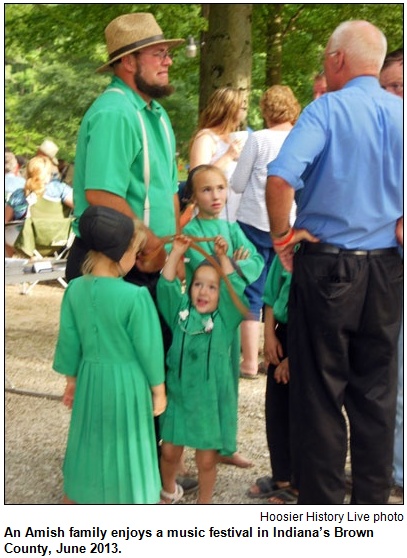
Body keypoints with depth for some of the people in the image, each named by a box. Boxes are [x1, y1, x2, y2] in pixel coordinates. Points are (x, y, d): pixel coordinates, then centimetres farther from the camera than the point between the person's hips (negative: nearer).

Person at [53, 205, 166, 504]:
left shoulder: (75, 289, -7)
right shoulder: (136, 295, -22)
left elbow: (69, 340, 3)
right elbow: (148, 347, -13)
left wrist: (72, 380, 16)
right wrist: (158, 389, 0)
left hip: (91, 378, 5)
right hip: (127, 383, -5)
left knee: (88, 449, 20)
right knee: (128, 454, 10)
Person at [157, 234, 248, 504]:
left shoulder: (225, 319, -1)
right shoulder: (181, 311, 4)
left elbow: (235, 289, -13)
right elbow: (167, 285, -3)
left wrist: (223, 257, -17)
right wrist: (177, 253, -9)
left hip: (210, 400, -2)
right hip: (178, 395, 2)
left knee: (207, 459, 5)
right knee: (170, 451, 11)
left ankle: (204, 504, 27)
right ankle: (169, 491, 40)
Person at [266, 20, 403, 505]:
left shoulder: (328, 108, -10)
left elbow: (280, 177, -24)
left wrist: (283, 234, -10)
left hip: (328, 266, -4)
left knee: (320, 392, 6)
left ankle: (322, 508, 14)